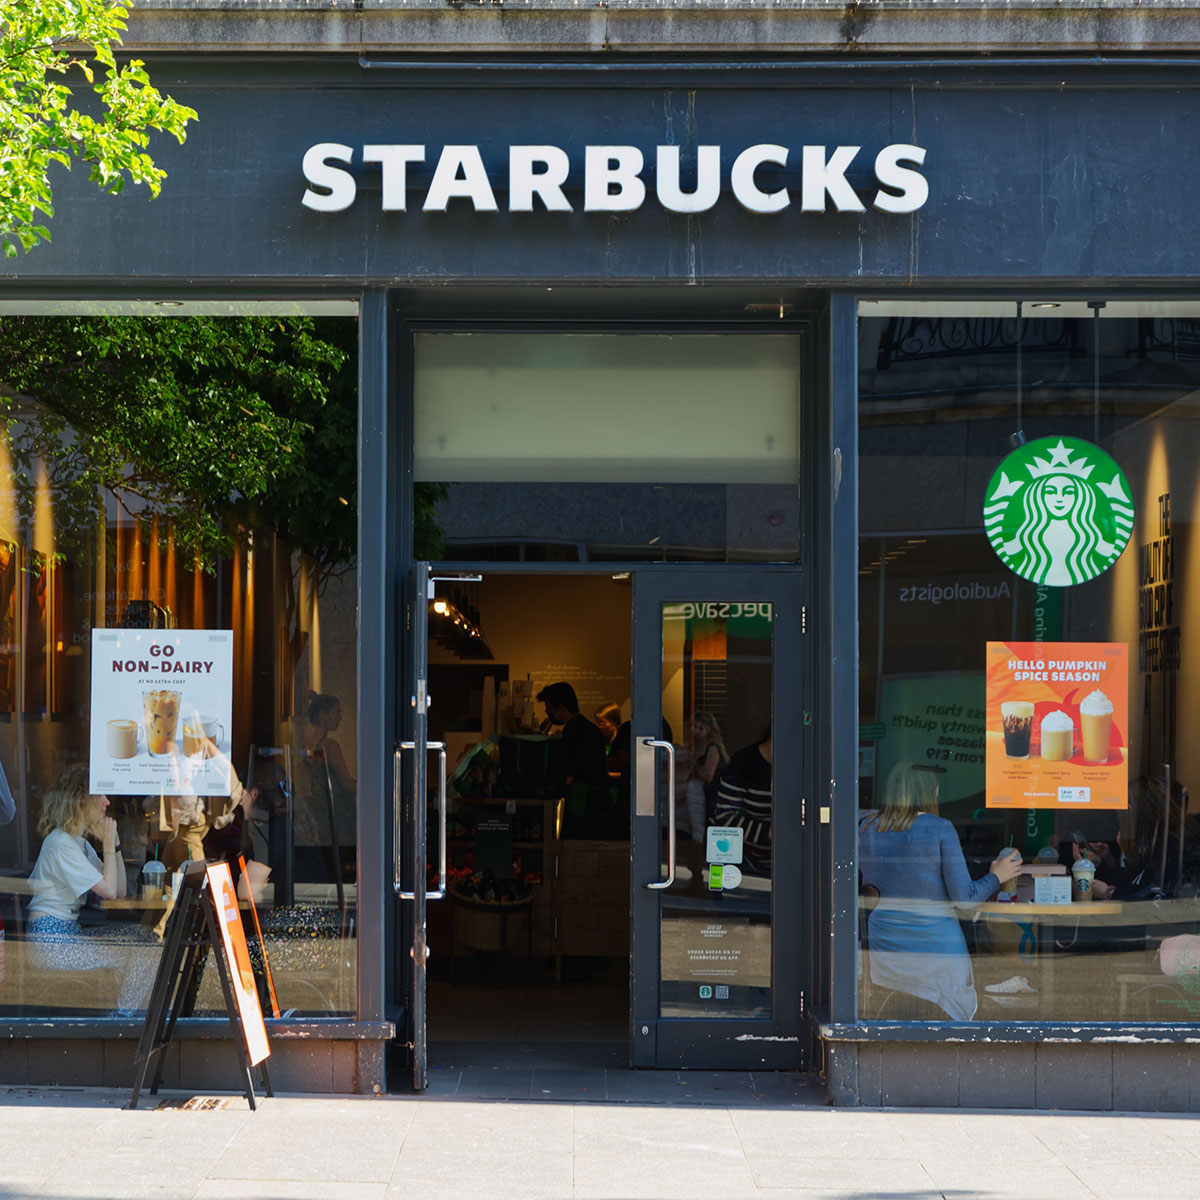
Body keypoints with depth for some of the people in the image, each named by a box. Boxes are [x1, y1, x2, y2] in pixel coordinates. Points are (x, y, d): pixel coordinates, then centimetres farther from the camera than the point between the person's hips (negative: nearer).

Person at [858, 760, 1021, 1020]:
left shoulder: (867, 827, 3)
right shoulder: (939, 828, -10)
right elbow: (964, 897, -10)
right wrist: (996, 877, 6)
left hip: (884, 945, 4)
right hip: (935, 945, -4)